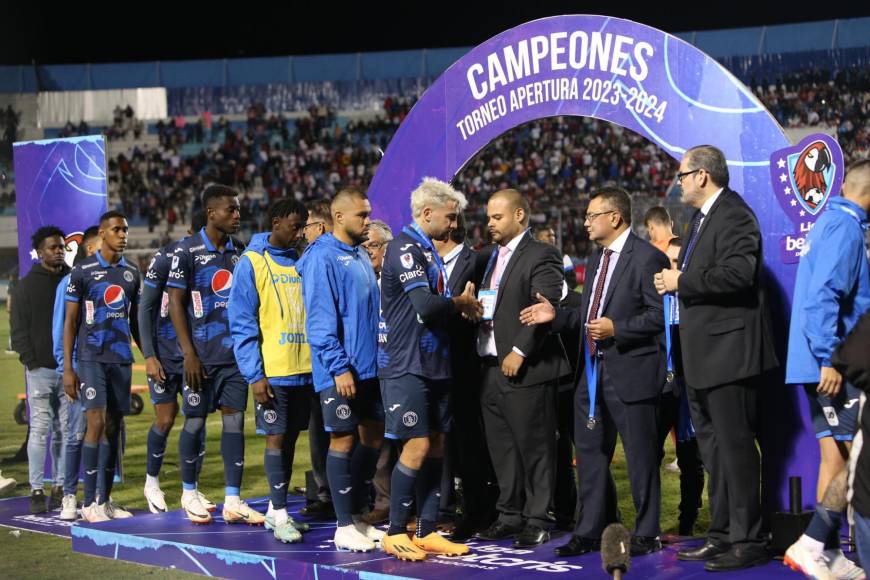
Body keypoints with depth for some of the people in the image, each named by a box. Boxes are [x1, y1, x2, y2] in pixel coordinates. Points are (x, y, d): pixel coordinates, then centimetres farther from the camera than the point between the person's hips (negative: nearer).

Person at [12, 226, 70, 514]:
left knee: (65, 430, 5)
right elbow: (19, 328, 2)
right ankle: (37, 490, -2)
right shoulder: (28, 285, 4)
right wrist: (31, 360, -7)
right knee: (40, 429, -5)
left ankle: (60, 487, 10)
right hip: (40, 369, -3)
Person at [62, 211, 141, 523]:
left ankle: (106, 499, 15)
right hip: (91, 358, -5)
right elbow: (70, 320, -3)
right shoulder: (83, 271, -4)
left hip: (122, 360, 5)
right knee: (96, 423, -12)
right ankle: (90, 502, -7)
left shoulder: (132, 272, 11)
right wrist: (68, 368, -7)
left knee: (114, 427, 7)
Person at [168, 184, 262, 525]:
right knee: (195, 421, 4)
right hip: (202, 355, -4)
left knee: (234, 420, 1)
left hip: (235, 353, 5)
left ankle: (233, 501, 3)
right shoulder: (188, 251, -6)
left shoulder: (239, 251, 10)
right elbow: (175, 302, -7)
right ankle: (189, 493, 20)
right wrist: (189, 353, -12)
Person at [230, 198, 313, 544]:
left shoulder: (302, 262, 11)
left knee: (291, 438, 10)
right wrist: (255, 374, -14)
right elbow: (242, 324, -8)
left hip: (305, 369, 5)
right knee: (276, 438, -3)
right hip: (273, 371, -5)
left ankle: (277, 510, 19)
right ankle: (279, 515, 2)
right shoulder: (252, 263, -5)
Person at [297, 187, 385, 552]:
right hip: (341, 371, -8)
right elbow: (320, 319, -17)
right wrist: (339, 367, -21)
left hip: (369, 367, 8)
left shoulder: (361, 258, 14)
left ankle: (357, 515, 22)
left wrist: (378, 358, 15)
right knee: (343, 440, -2)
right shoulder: (322, 258, -11)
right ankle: (344, 526, 5)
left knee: (373, 437, 11)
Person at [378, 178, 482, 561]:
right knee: (417, 446, -9)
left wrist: (460, 305, 1)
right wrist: (460, 303, -7)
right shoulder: (406, 248, -14)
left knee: (436, 445, 9)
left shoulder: (427, 250, 16)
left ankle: (427, 531, 15)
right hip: (407, 367, -9)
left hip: (433, 364, 9)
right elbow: (425, 306, -24)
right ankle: (395, 533, 2)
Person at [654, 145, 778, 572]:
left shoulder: (733, 216, -13)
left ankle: (748, 541, -3)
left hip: (728, 352, -11)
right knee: (714, 450, 14)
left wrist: (683, 282, -18)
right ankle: (721, 536, 21)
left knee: (734, 446, -7)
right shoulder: (701, 218, 19)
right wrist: (678, 277, 8)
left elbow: (737, 273, -27)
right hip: (703, 357, 11)